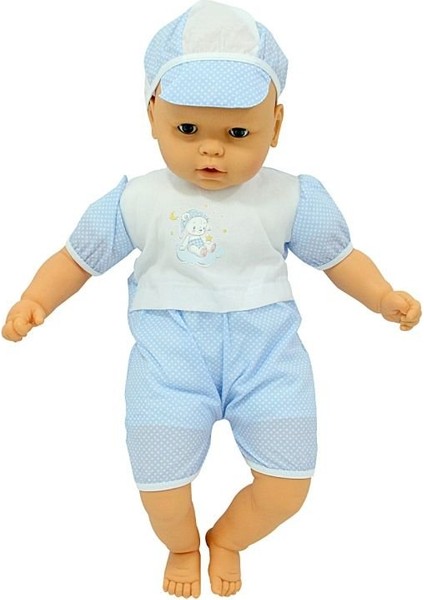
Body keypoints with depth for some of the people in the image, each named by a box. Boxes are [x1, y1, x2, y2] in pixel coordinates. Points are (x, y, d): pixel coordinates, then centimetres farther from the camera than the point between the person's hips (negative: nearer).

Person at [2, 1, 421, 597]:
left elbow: (340, 256, 6)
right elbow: (78, 257, 5)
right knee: (161, 492, 1)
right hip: (170, 358, 0)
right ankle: (182, 546, 41)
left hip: (267, 352, 1)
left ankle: (227, 538, 38)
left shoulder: (291, 199, -4)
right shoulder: (137, 202, -4)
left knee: (287, 489, 1)